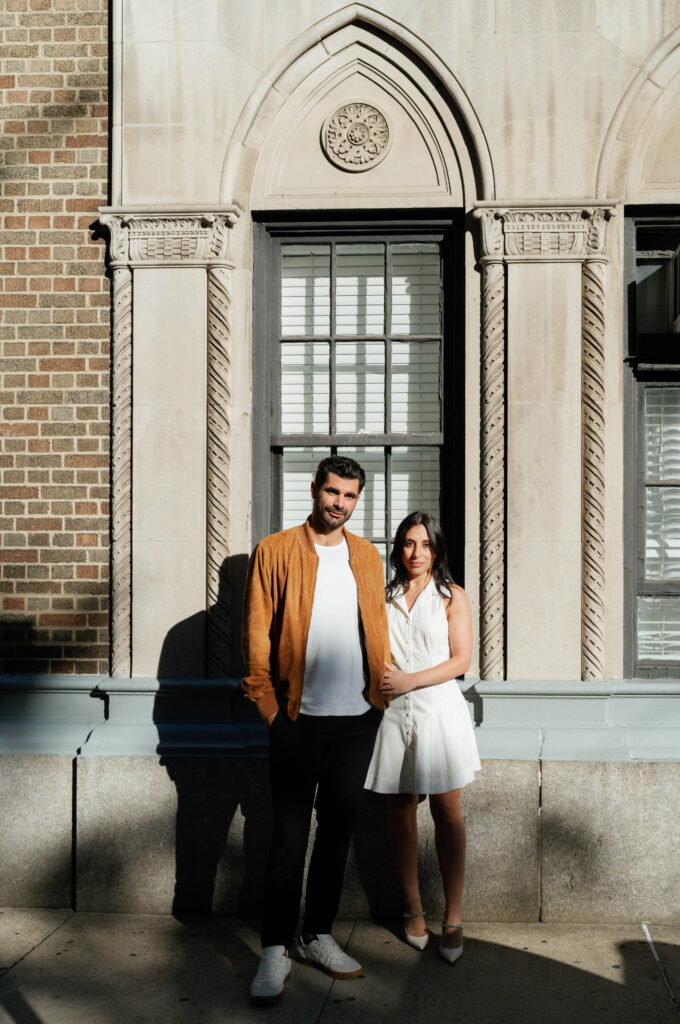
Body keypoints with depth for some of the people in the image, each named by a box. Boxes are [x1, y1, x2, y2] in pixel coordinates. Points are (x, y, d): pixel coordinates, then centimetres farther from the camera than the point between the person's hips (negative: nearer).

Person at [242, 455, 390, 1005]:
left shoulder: (368, 556, 13)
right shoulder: (275, 551, 0)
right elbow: (256, 633, -2)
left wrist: (382, 692, 8)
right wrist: (268, 702, -7)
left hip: (358, 718, 4)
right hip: (299, 718, -4)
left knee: (338, 829, 11)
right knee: (290, 834, -1)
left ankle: (318, 937, 24)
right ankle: (275, 950, 8)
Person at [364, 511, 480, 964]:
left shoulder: (452, 596, 4)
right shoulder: (383, 596, 13)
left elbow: (461, 660, -3)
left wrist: (408, 680, -12)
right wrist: (379, 678, -3)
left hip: (438, 708, -3)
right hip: (394, 711, 3)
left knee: (446, 810, -3)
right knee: (401, 809, 5)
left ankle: (453, 918, 1)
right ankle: (414, 910, 15)